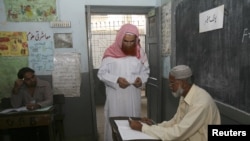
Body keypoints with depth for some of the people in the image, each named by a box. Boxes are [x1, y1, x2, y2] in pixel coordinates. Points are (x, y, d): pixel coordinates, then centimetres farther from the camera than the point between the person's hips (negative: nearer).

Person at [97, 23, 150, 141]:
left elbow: (145, 71, 11)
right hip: (115, 96, -3)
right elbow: (101, 73, -5)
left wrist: (141, 79, -11)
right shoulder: (110, 53, -9)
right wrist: (116, 80, -21)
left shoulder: (140, 52, 1)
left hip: (133, 95, 3)